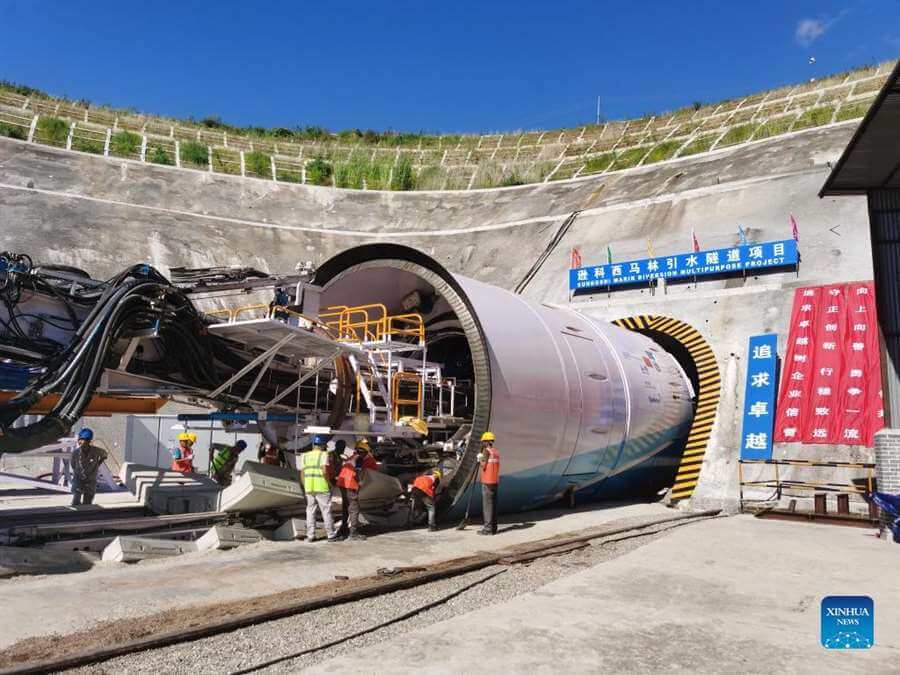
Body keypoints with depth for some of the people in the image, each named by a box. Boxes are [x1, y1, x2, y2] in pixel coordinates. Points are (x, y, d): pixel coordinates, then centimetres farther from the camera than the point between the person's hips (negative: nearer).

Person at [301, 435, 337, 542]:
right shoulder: (323, 454, -6)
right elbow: (324, 471, -17)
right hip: (322, 488, -4)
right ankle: (331, 535, 9)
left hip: (309, 489, 4)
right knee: (326, 511, 4)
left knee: (310, 512, 12)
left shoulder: (305, 455, 10)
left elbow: (302, 474, 9)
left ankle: (310, 535, 13)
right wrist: (329, 483, -5)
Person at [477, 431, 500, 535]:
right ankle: (493, 527, 14)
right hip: (495, 481, 8)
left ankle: (488, 528, -6)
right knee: (493, 504, 10)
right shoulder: (496, 452, 13)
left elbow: (483, 466, -14)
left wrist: (480, 458, -1)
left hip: (487, 482, -8)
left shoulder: (486, 451, -11)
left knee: (487, 504, -5)